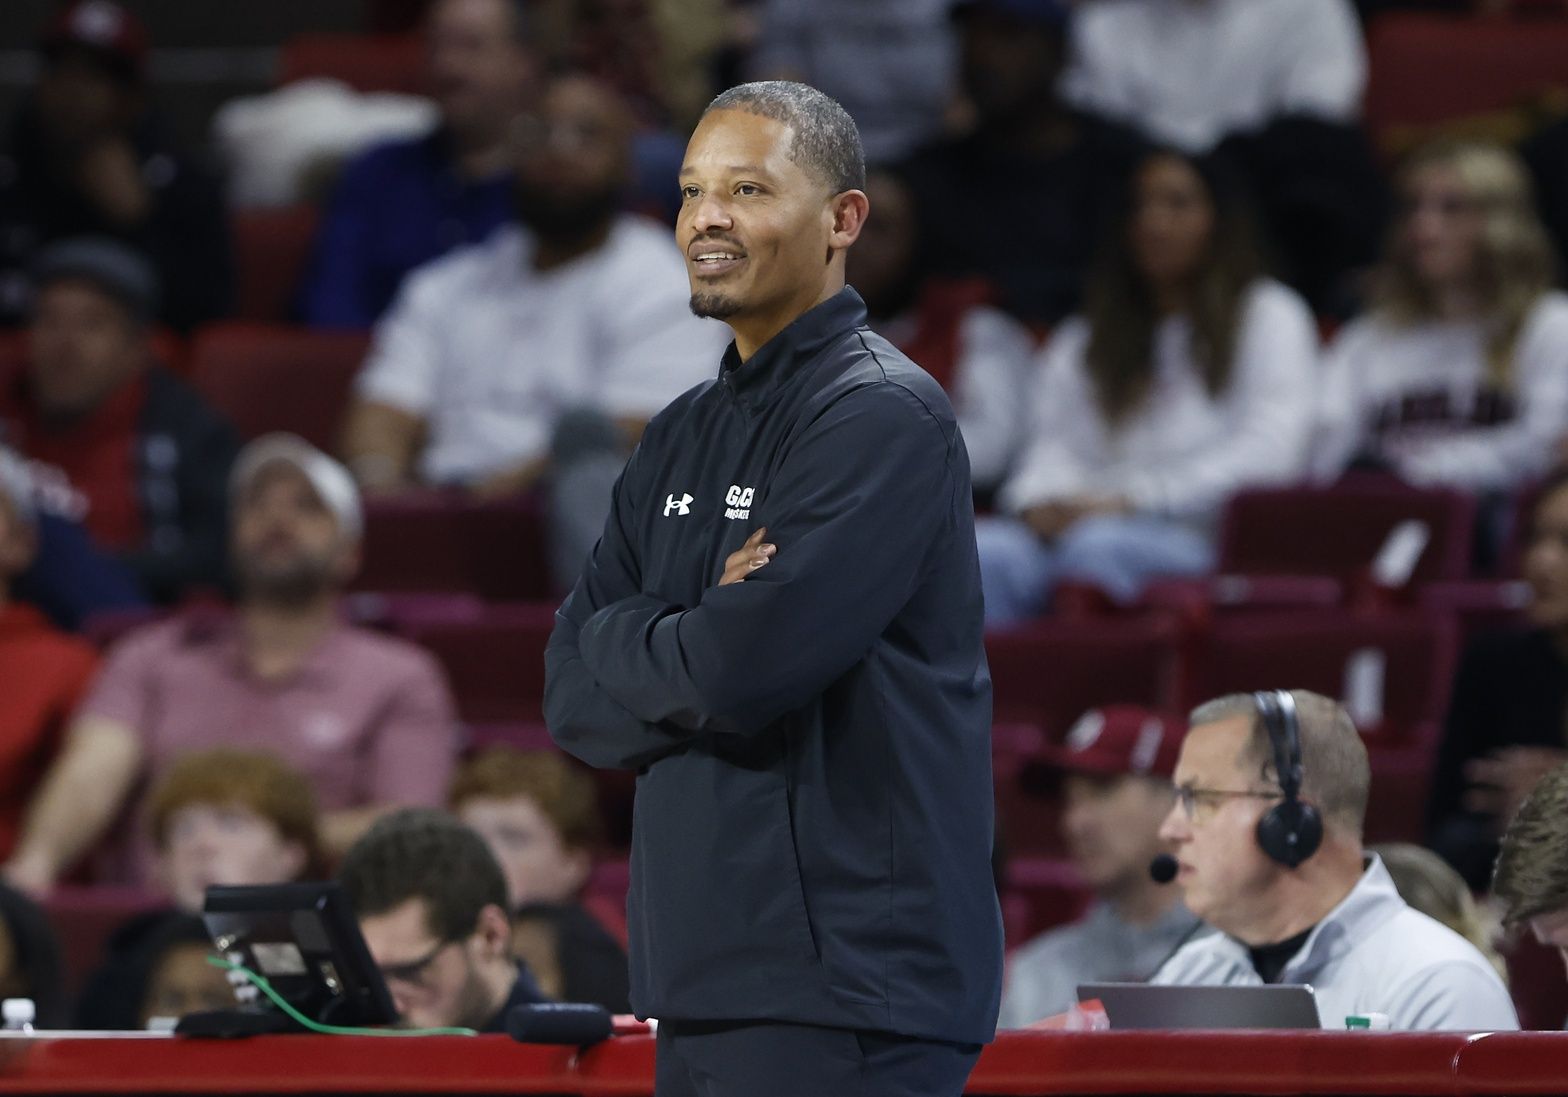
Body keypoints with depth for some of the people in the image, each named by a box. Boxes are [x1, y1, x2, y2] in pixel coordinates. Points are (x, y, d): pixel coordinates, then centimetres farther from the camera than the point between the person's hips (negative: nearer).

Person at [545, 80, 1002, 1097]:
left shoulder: (882, 416, -9)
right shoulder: (683, 437, 17)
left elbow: (739, 670, -20)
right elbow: (574, 703, 10)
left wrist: (619, 642, 0)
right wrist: (702, 628, -8)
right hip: (704, 977, 8)